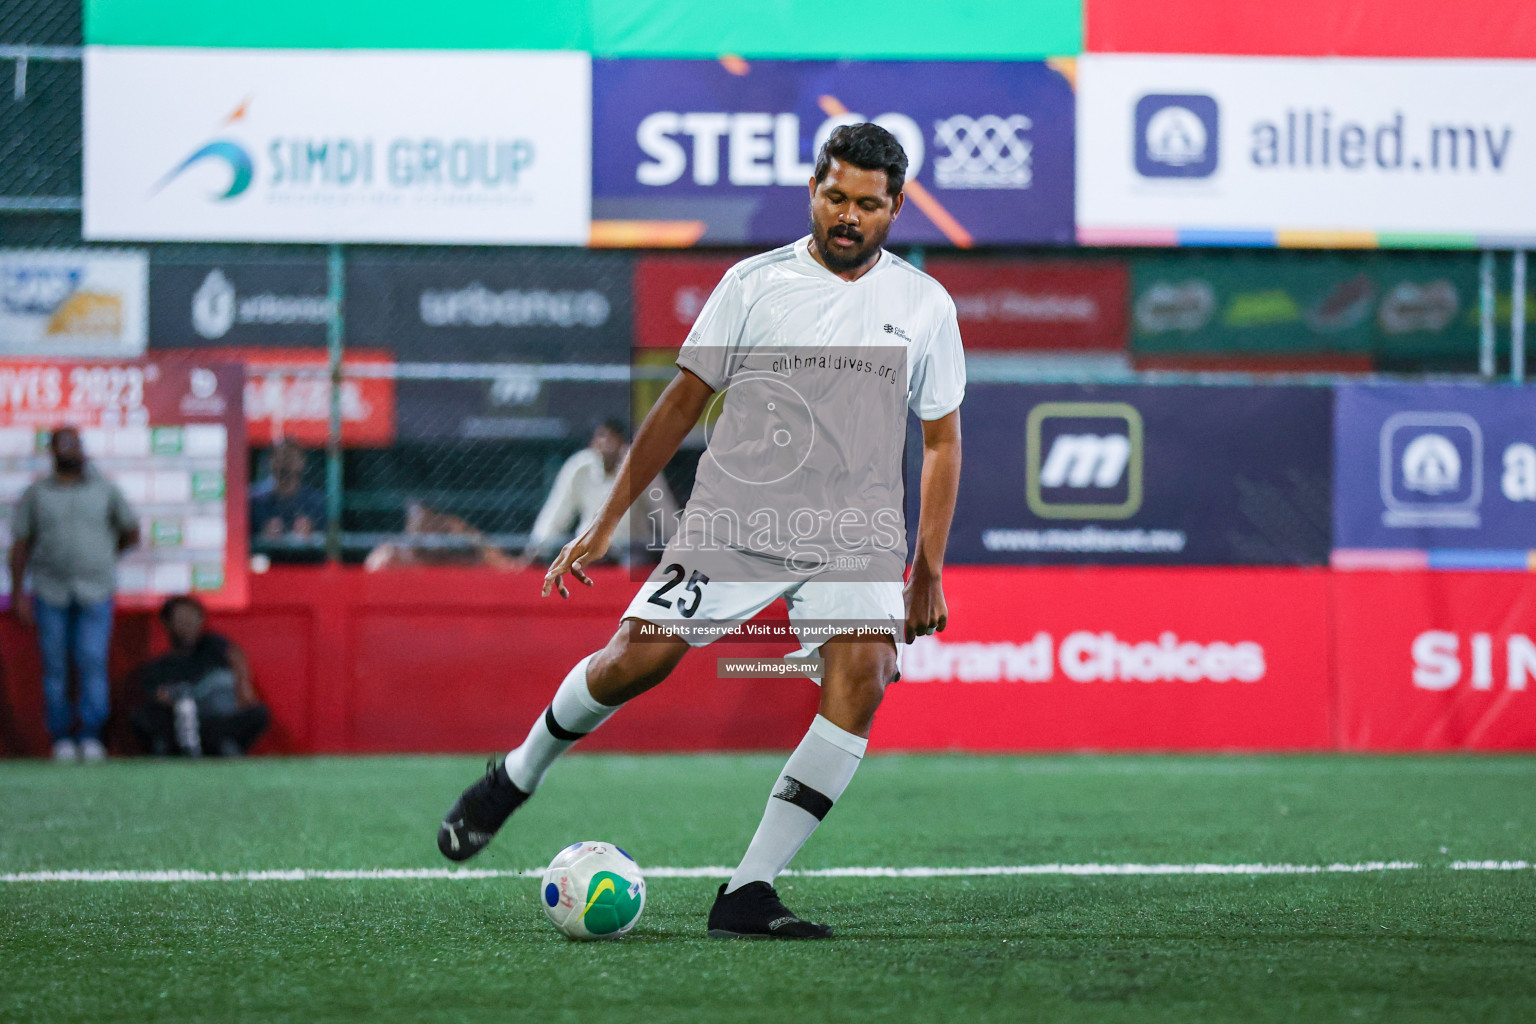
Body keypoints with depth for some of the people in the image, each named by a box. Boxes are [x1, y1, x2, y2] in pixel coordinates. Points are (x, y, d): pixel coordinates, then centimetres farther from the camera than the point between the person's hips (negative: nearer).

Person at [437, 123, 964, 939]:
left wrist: (928, 571, 7)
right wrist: (605, 523, 6)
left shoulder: (925, 306, 6)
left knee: (862, 677, -23)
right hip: (734, 518, -1)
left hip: (855, 533, 1)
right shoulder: (755, 283, 2)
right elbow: (682, 404, 7)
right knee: (636, 658, -12)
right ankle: (514, 779, 20)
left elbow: (941, 443, 13)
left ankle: (747, 895, -20)